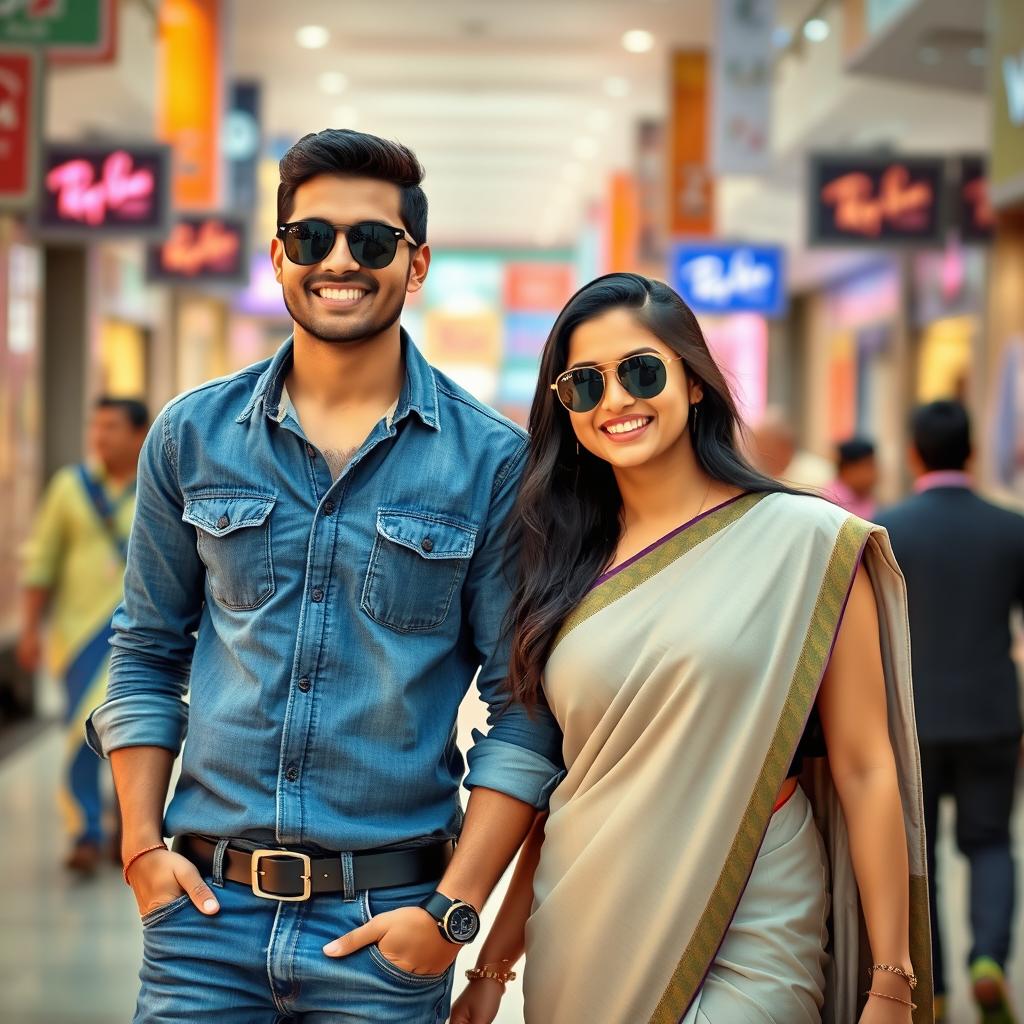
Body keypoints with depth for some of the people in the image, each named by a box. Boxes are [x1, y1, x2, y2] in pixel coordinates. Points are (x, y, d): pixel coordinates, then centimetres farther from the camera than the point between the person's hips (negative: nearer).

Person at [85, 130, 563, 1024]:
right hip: (208, 908, 2)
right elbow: (147, 653, 11)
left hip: (387, 924, -1)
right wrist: (142, 847, 2)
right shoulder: (192, 436, 4)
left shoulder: (494, 461, -3)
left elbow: (525, 708, -3)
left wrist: (455, 910, -9)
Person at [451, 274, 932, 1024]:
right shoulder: (564, 567, 7)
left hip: (743, 954, -4)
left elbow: (865, 770, -6)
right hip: (576, 954, 4)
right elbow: (557, 789, 10)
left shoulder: (806, 543, -6)